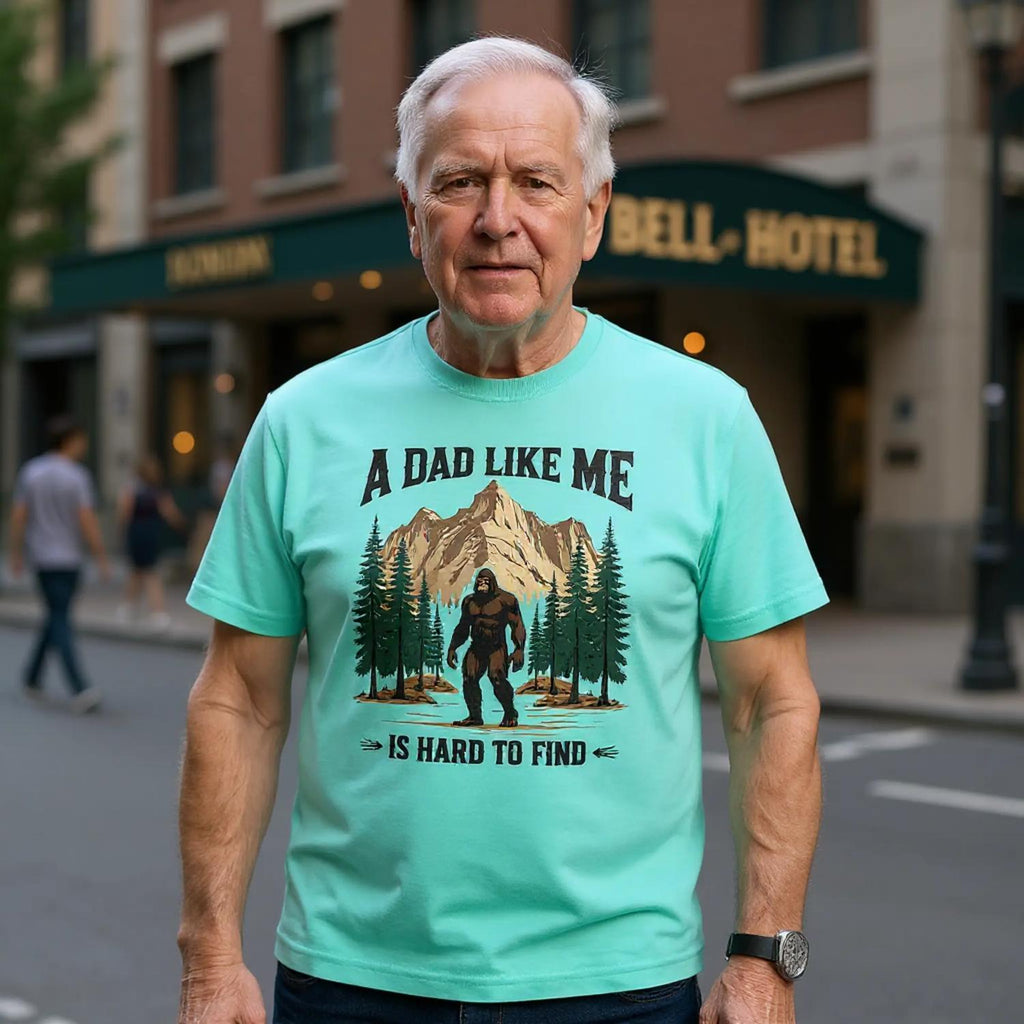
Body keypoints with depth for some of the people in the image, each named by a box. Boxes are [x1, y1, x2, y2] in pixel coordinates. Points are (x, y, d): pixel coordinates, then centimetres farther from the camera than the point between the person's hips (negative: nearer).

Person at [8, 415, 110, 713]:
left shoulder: (30, 472, 1)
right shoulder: (77, 476, -11)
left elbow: (18, 517, 1)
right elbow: (87, 521, -16)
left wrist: (16, 555, 10)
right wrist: (102, 559, -9)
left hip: (42, 557, 3)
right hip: (69, 557, -3)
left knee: (59, 619, 6)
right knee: (58, 618, 9)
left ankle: (81, 687, 3)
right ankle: (33, 677, 7)